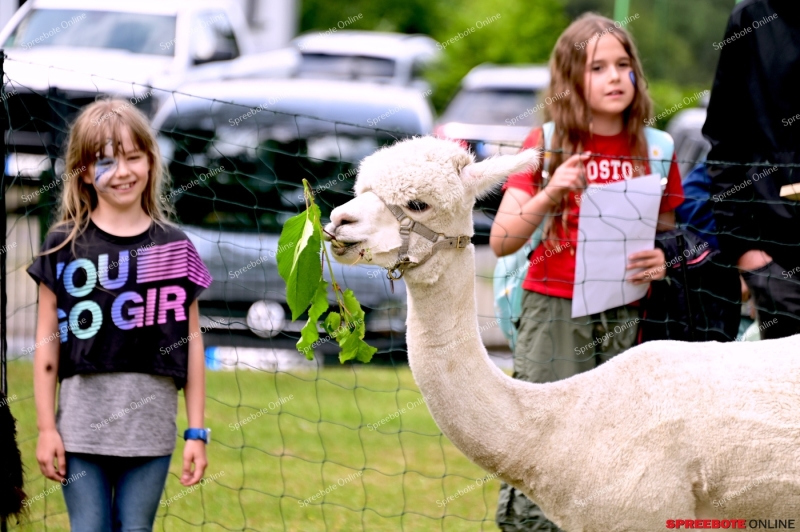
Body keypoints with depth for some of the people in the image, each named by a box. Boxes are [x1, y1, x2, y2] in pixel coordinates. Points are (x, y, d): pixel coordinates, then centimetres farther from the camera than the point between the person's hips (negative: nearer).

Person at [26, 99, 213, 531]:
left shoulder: (175, 248, 4)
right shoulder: (65, 246, 1)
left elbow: (192, 342, 6)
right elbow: (47, 341, 3)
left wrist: (197, 432, 3)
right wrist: (45, 428, 0)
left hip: (151, 427, 1)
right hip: (82, 425, -1)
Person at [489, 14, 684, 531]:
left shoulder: (654, 153, 8)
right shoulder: (546, 145, 2)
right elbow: (501, 241, -3)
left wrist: (663, 262, -4)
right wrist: (549, 194, -18)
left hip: (627, 318, 2)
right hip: (554, 310, -2)